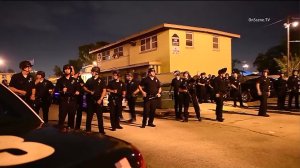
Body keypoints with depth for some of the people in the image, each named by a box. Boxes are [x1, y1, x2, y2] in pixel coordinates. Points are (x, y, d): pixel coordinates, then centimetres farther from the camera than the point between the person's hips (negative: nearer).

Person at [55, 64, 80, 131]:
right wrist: (62, 91, -13)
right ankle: (61, 127, 4)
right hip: (63, 100, -2)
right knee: (62, 114, -7)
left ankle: (71, 127, 16)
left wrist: (77, 91, -1)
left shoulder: (74, 80, 15)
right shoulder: (60, 80, 9)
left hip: (72, 100, 2)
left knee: (72, 115, 4)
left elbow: (77, 88, 19)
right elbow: (56, 89, 5)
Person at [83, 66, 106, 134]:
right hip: (90, 100, 3)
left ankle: (101, 130, 5)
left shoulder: (101, 81, -1)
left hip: (98, 100, -3)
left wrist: (100, 99, -14)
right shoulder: (89, 80, 9)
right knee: (89, 115, 9)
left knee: (100, 116, 0)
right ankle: (88, 129, 18)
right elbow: (84, 87, 14)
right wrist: (89, 91, -6)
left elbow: (104, 91, -5)